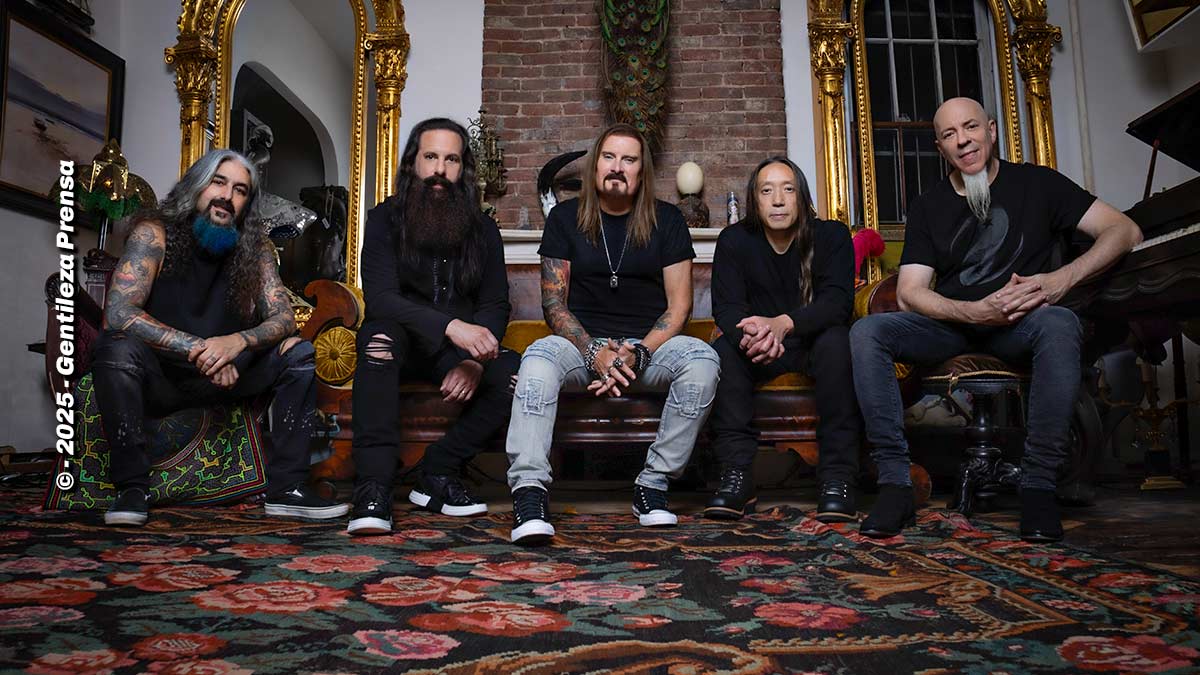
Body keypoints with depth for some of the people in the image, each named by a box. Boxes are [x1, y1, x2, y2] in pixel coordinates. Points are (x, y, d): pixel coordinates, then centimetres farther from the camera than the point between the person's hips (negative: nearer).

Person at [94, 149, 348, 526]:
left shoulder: (255, 247, -3)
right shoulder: (155, 232, -14)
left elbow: (284, 318, -10)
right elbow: (117, 313, -24)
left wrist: (238, 341, -31)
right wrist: (197, 348, -33)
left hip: (221, 378, 4)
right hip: (158, 377, -3)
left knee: (298, 352, -12)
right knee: (117, 348, -32)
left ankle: (287, 488, -14)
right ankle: (132, 488, -21)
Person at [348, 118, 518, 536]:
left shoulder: (482, 229, 6)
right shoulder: (386, 219, -4)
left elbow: (495, 306, 1)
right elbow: (380, 298, -20)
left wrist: (475, 359, -21)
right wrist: (451, 325, -37)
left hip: (458, 349, 3)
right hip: (401, 344, -2)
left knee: (516, 372, -25)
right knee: (380, 334, -37)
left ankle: (438, 474, -17)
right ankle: (373, 489, -38)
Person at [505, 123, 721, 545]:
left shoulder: (666, 220, 9)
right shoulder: (565, 218, 8)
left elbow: (679, 305, 2)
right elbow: (554, 304, 1)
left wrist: (638, 353, -15)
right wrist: (595, 353, -16)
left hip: (649, 344, 1)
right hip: (583, 343, 0)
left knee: (702, 359, -30)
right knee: (539, 357, -33)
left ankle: (654, 483, -21)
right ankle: (529, 492, -38)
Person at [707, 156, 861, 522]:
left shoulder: (832, 235, -7)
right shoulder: (734, 241, -2)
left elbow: (837, 301, -22)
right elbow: (726, 307, -13)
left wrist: (783, 323, -43)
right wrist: (751, 334, -39)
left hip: (814, 345, -1)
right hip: (761, 354, 2)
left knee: (835, 340, -34)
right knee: (724, 347, -28)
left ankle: (837, 478, -32)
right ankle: (737, 475, -32)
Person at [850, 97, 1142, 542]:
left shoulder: (1036, 183, 6)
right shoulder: (928, 207, 8)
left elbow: (1125, 230, 0)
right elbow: (909, 292, -3)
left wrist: (1064, 278, -19)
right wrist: (974, 312, -21)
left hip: (1022, 323, -1)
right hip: (951, 324, 2)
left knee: (1060, 324, -37)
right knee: (867, 331, -26)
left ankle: (1038, 484, -29)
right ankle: (895, 481, -28)